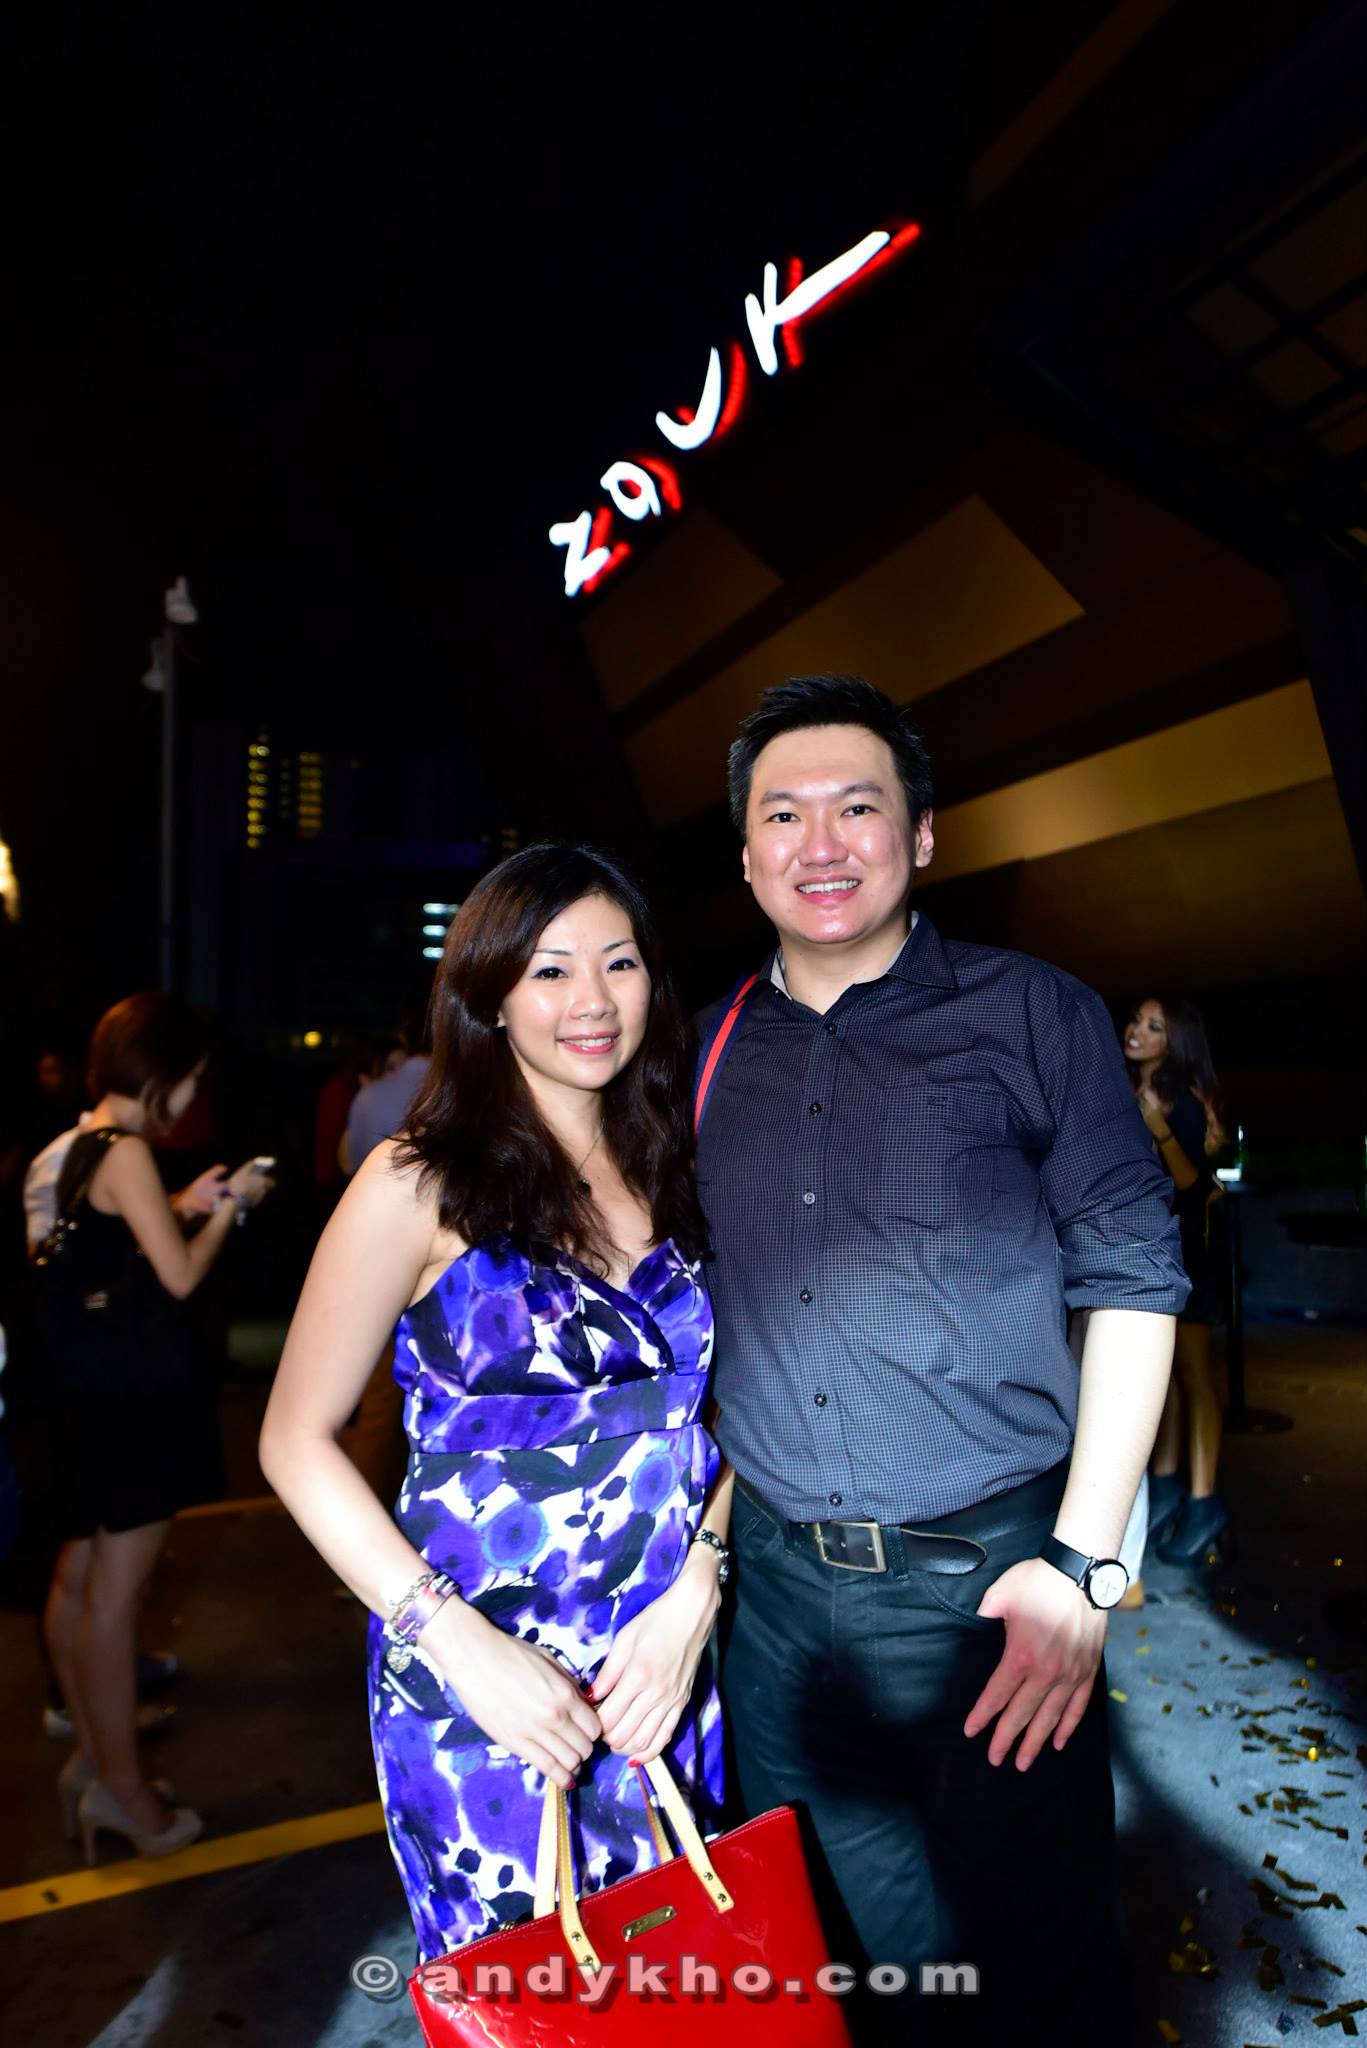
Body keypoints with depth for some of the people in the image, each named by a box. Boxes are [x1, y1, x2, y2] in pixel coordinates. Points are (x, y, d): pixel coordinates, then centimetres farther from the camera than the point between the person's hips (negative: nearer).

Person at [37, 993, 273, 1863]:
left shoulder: (84, 1147, 11)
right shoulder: (126, 1152, -18)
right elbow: (181, 1275, -17)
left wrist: (189, 1202, 14)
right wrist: (227, 1210, -2)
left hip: (92, 1391, 10)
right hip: (136, 1398, -10)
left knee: (79, 1580, 17)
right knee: (114, 1593, 1)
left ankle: (92, 1758, 32)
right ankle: (121, 1787, 14)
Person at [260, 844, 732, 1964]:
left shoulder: (670, 1178, 2)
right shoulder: (420, 1187, -11)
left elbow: (725, 1412, 5)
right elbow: (298, 1441, -9)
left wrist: (693, 1597, -9)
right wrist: (460, 1645, -16)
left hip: (666, 1671, 4)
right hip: (481, 1690, -4)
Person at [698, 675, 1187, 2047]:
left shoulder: (1035, 1018, -7)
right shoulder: (716, 1049, 3)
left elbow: (1133, 1283, -7)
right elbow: (713, 1303, 10)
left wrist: (1081, 1562, -13)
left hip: (988, 1576, -3)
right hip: (775, 1582, 4)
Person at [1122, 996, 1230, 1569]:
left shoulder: (1184, 1103, -10)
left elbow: (1196, 1186, -21)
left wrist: (1159, 1129, -31)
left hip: (1178, 1251, -6)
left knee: (1191, 1372, -3)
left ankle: (1203, 1506, 0)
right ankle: (1165, 1489, 17)